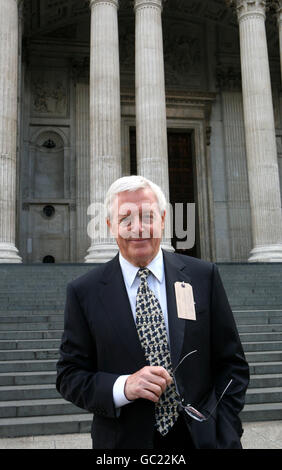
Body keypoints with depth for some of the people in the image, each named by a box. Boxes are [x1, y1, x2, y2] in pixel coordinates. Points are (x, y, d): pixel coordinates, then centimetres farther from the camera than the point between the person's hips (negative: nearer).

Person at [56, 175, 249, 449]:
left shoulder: (203, 276, -6)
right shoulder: (84, 292, -8)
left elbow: (232, 365, -2)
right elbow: (69, 376, -5)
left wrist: (226, 437, -9)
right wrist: (124, 387, -21)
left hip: (202, 438, 1)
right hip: (124, 441, 0)